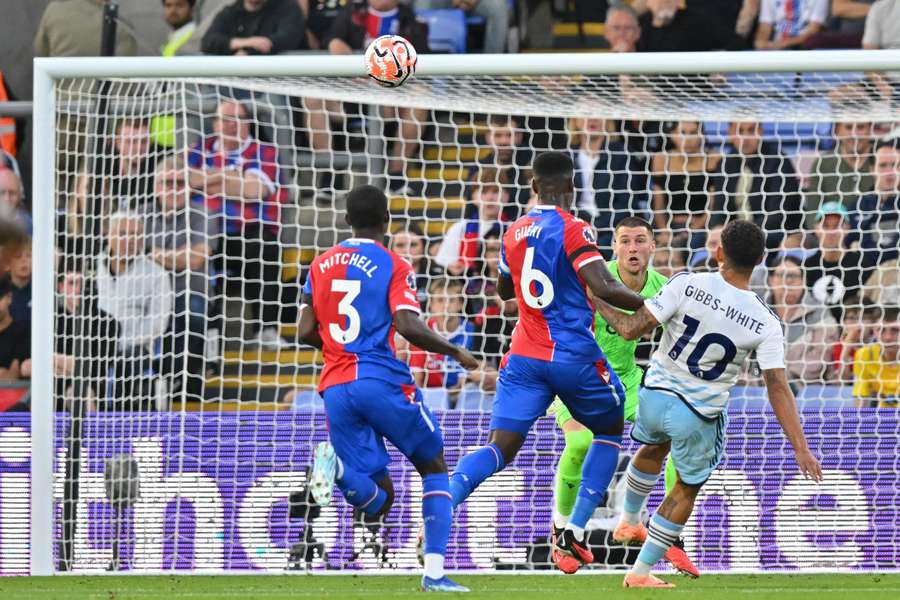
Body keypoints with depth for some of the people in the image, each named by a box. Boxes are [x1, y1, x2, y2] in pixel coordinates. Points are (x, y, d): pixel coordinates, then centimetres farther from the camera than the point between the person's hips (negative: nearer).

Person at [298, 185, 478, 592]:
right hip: (382, 381, -4)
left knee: (377, 503, 6)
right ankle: (434, 571, 2)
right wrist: (456, 353, 1)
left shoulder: (321, 265, 14)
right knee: (434, 467, 16)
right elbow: (408, 327, -14)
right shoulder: (394, 266, -1)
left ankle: (336, 465, -28)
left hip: (336, 388, 4)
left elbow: (305, 332, 10)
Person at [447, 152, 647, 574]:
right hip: (574, 356, -4)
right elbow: (603, 287, -20)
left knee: (499, 447, -2)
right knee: (609, 431, 19)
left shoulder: (514, 233, 10)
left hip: (524, 358, 4)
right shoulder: (573, 230, -9)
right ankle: (573, 533, 8)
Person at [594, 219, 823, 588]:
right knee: (687, 488, 22)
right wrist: (800, 447, -12)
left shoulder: (686, 286, -19)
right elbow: (777, 388, -17)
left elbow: (632, 329, -16)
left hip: (656, 395, 2)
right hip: (699, 417, -2)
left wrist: (602, 306, 3)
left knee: (654, 447, 36)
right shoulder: (764, 324, -16)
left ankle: (629, 522, 54)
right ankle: (641, 571, 25)